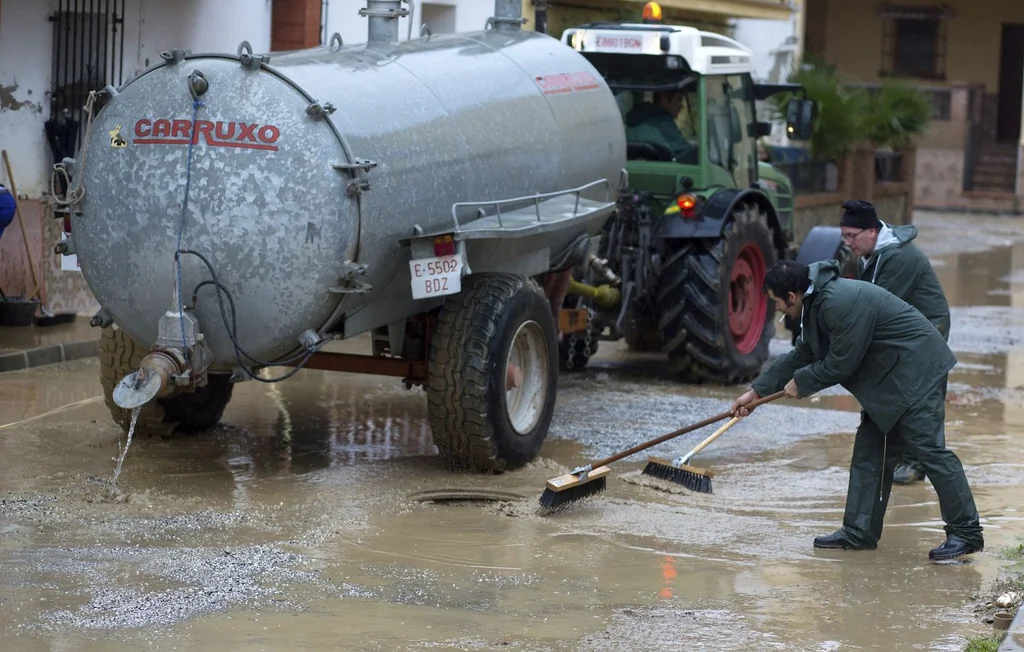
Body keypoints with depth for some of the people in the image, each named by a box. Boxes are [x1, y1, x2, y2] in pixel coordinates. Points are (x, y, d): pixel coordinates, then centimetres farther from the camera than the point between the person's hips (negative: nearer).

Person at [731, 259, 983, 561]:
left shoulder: (842, 303, -25)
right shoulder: (817, 302, 10)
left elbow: (841, 363, -20)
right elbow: (802, 354, 20)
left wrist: (801, 383, -3)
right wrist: (756, 391, 22)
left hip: (916, 370, -11)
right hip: (888, 375, 11)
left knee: (929, 449, -12)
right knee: (868, 451, 10)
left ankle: (967, 533, -9)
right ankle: (859, 533, 14)